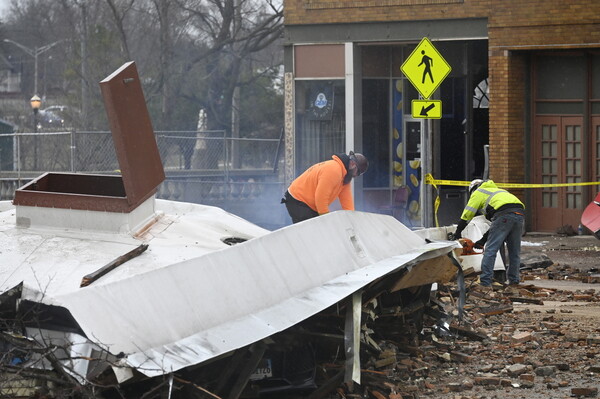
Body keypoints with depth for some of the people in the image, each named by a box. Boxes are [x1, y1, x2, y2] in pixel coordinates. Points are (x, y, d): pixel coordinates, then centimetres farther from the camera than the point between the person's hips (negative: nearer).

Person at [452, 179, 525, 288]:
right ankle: (514, 280, 19)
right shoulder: (496, 190, 41)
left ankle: (485, 281, -8)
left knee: (490, 250, -4)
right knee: (514, 251, 17)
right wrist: (483, 240, 36)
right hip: (520, 213, 7)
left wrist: (457, 234, 24)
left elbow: (467, 214, 15)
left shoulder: (477, 193, 22)